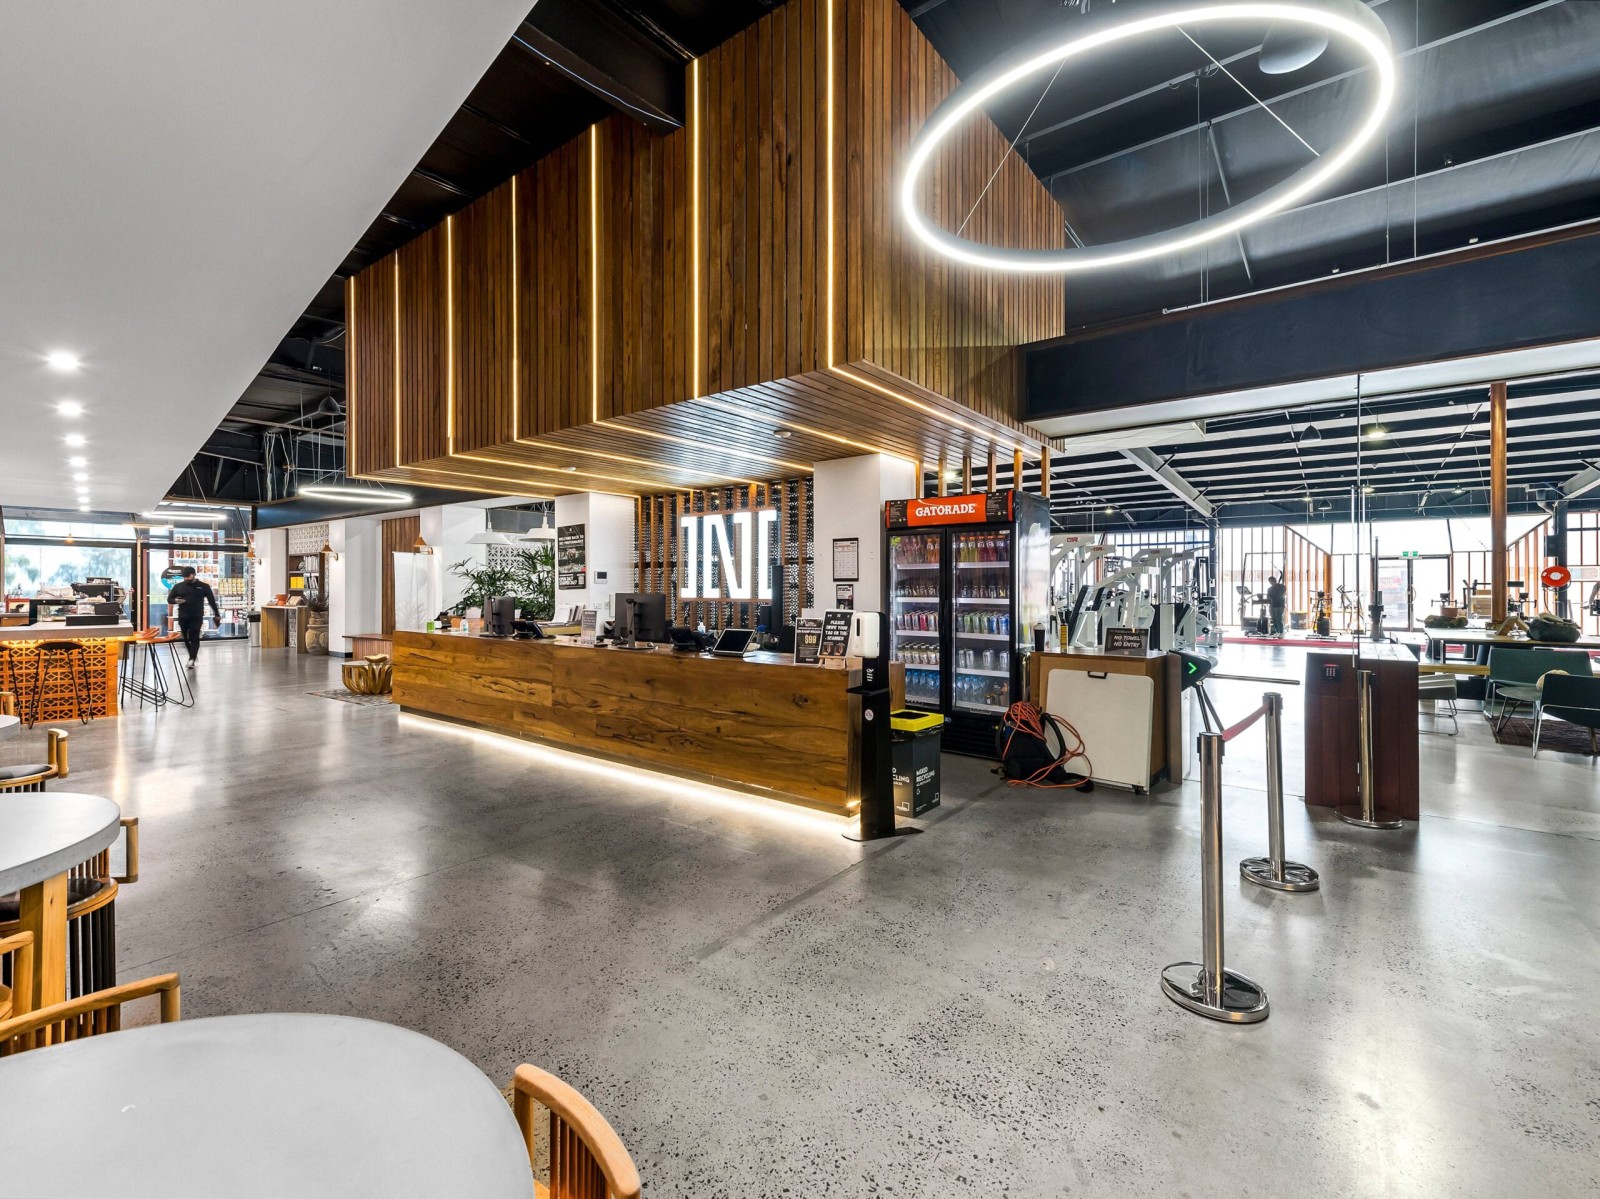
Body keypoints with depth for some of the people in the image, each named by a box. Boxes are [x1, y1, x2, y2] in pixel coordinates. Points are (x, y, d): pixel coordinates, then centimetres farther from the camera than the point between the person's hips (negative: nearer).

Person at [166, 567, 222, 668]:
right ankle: (193, 656, 20)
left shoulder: (203, 586, 3)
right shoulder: (178, 586, 9)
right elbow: (169, 599, 14)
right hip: (183, 617, 3)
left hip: (197, 617, -3)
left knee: (194, 638, -10)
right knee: (186, 638, 7)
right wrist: (176, 600, -12)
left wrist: (217, 614, 7)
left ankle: (192, 659, -13)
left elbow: (212, 600, 7)